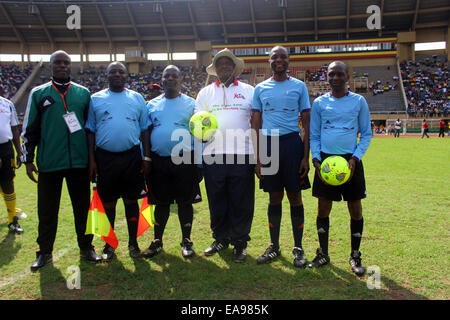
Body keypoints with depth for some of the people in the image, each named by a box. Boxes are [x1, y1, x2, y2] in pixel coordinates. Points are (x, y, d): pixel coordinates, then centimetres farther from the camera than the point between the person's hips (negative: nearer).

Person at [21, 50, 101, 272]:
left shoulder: (83, 93, 9)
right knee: (47, 209, 8)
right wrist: (28, 160, 2)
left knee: (83, 206, 9)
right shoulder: (38, 93, 6)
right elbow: (29, 129, 6)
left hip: (79, 161, 1)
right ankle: (44, 251, 23)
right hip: (48, 163, -1)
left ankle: (86, 247, 23)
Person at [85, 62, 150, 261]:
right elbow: (90, 131, 6)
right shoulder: (96, 99, 7)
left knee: (131, 200, 7)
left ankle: (133, 243, 20)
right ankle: (109, 244, 23)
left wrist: (146, 157, 1)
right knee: (108, 202, 8)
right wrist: (91, 160, -2)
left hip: (132, 156, 0)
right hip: (105, 157, 0)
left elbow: (145, 129, 9)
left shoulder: (137, 98, 9)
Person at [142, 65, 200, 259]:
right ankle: (157, 241, 23)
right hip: (158, 161, 2)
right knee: (161, 202, 10)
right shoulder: (152, 104, 11)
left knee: (185, 201, 5)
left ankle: (186, 241, 20)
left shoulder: (191, 103, 6)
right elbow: (146, 133, 13)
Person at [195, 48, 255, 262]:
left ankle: (240, 241, 16)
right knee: (216, 200, 7)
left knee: (241, 201, 2)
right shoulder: (206, 92, 15)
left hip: (242, 155, -1)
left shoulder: (248, 91, 13)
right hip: (213, 154, 1)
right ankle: (221, 238, 23)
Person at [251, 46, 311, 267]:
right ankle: (274, 247, 21)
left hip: (292, 143, -1)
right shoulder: (260, 89, 10)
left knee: (295, 197, 2)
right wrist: (258, 158, 2)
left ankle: (298, 248, 16)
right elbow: (256, 125, 9)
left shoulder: (299, 86, 6)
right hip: (268, 144, 2)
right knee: (274, 198, 9)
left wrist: (306, 156, -3)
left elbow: (306, 124, 4)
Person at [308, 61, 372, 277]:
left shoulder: (358, 101, 4)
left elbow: (366, 134, 6)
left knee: (355, 209, 4)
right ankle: (323, 254, 21)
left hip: (350, 160, -1)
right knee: (323, 208, 5)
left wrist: (355, 158, -8)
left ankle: (355, 256, 20)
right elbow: (314, 135, 10)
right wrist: (316, 160, -4)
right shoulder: (319, 103, 7)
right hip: (326, 159, 1)